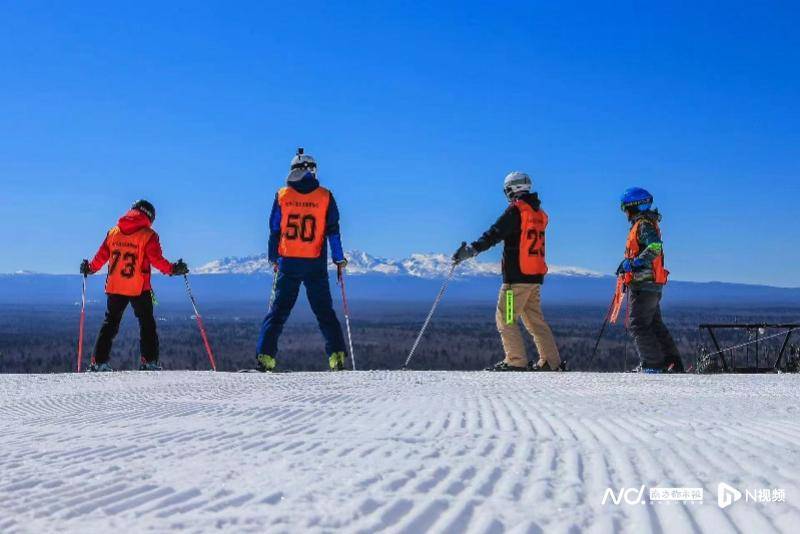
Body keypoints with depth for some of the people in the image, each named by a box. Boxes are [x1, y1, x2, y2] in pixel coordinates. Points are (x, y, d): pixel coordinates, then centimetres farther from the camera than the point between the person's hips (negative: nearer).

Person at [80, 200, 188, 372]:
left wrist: (90, 268, 24)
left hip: (115, 287, 4)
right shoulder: (148, 235, -6)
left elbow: (101, 256, 10)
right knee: (147, 324, 7)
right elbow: (156, 259, -14)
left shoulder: (113, 232, 7)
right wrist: (172, 269, -6)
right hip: (139, 289, -4)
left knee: (110, 323, 14)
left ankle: (99, 362, 11)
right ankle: (149, 361, -1)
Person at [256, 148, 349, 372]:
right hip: (316, 264, 0)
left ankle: (265, 355, -1)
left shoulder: (282, 195, 2)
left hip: (288, 262, 1)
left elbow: (274, 230, 6)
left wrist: (273, 259, 16)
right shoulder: (325, 196, -1)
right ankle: (337, 355, 1)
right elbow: (333, 231, 0)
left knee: (278, 311, 6)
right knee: (324, 311, 7)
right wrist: (339, 259, 9)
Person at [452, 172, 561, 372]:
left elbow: (495, 234, -19)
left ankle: (516, 361, -3)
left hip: (517, 276, -8)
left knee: (505, 318, -1)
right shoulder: (539, 213, 15)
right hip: (536, 275, 8)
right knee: (535, 319, 14)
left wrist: (472, 249, -24)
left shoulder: (516, 210, -9)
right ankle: (551, 362, 12)